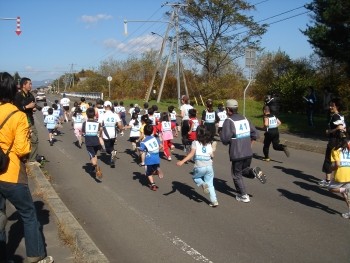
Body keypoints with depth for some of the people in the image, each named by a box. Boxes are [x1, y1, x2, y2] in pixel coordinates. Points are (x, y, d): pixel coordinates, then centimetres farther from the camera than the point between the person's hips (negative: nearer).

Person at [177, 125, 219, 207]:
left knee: (195, 177, 26)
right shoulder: (209, 143, 10)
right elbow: (212, 155, 9)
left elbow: (191, 154, -12)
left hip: (199, 167, -3)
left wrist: (182, 161, -17)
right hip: (209, 166, 3)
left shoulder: (195, 143, 0)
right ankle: (214, 201, 6)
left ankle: (203, 184, -1)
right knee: (210, 184, 13)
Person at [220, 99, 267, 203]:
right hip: (248, 152, 6)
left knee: (236, 175, 12)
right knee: (244, 170, 25)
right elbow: (255, 134, 8)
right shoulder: (245, 119, 8)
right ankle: (254, 171, -5)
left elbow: (225, 139, -18)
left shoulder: (228, 121, -11)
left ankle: (243, 196, 12)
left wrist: (221, 134, 3)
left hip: (236, 154, -5)